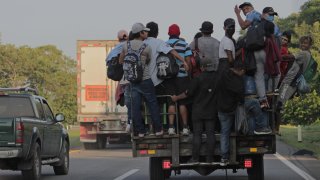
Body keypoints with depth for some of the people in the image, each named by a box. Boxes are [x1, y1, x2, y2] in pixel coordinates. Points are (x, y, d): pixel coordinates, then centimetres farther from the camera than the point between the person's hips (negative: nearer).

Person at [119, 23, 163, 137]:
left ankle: (140, 131, 7)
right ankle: (158, 129, 9)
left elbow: (121, 60, 12)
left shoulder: (126, 45, 1)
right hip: (145, 79, -4)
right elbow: (149, 61, 6)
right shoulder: (146, 48, -9)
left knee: (135, 106, 5)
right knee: (152, 104, 6)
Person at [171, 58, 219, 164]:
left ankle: (195, 158, -1)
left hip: (198, 111, -3)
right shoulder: (218, 78, 0)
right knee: (210, 134, 3)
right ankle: (210, 158, 0)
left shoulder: (198, 79, -11)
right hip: (212, 112, 3)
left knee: (197, 134, 0)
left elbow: (188, 93, -7)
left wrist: (176, 98, 8)